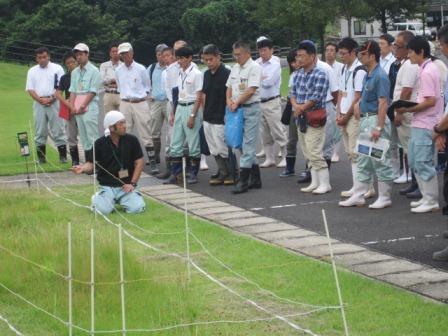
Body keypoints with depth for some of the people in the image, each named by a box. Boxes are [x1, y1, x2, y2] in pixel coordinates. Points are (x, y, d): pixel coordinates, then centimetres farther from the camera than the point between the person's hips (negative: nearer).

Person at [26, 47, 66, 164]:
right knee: (40, 132, 4)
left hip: (54, 102, -3)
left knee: (58, 130, -3)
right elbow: (30, 89, 6)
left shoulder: (57, 68, 4)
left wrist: (52, 99, -13)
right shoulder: (32, 71, 12)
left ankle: (63, 156, -2)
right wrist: (41, 100, -9)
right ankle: (41, 157, 9)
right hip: (39, 103, 3)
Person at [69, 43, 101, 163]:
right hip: (77, 109, 6)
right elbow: (72, 91, 15)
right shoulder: (75, 72, 16)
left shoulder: (94, 71, -3)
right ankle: (88, 162, 8)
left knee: (92, 136, -12)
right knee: (84, 138, 6)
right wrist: (72, 107, 2)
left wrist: (82, 106, -12)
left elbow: (93, 91, -9)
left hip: (90, 107, -6)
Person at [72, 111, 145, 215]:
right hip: (107, 186, -1)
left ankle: (122, 200, 14)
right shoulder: (100, 143, -4)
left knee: (136, 208, -22)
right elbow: (91, 164, 2)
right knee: (102, 210, -24)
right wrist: (83, 169, -21)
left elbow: (139, 162, 2)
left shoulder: (131, 140, -2)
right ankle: (97, 198, 13)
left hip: (126, 186, 1)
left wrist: (132, 183, -6)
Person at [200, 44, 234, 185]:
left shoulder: (226, 74, -13)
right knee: (214, 150, 11)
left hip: (220, 119, -7)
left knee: (223, 148, -4)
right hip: (208, 118, 7)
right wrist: (204, 112, 15)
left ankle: (232, 174, 9)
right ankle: (222, 173, 20)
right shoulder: (207, 74, 10)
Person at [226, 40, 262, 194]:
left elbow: (251, 90, -17)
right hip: (237, 109, 8)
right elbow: (229, 87, 17)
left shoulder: (254, 67, -10)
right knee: (247, 145, 11)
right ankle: (255, 179, 19)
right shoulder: (235, 68, 14)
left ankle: (243, 181, -9)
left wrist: (236, 102, -13)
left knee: (247, 145, -8)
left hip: (251, 108, -8)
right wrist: (229, 100, -1)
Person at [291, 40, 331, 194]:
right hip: (302, 118, 8)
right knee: (308, 153, 12)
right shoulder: (299, 74, 10)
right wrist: (295, 105, -9)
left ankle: (325, 183, -2)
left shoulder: (320, 75, -13)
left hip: (314, 118, -8)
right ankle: (315, 182, 19)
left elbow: (315, 98, -18)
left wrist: (300, 109, -8)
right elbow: (293, 93, 12)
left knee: (315, 153, -9)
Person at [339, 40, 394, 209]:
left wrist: (379, 128, -24)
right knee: (363, 161, 12)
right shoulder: (368, 75, 12)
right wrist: (359, 103, 7)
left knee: (380, 161, -1)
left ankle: (384, 198, 6)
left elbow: (383, 103, -20)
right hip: (365, 120, 10)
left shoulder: (380, 76, -16)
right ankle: (358, 196, 17)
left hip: (376, 120, -10)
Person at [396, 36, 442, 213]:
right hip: (420, 123, 10)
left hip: (425, 124, -10)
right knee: (414, 161, 15)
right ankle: (427, 197, 22)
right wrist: (410, 107, 8)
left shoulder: (426, 72, -16)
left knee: (423, 163, -4)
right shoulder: (428, 69, 13)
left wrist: (408, 109, -15)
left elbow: (430, 101, -21)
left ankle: (431, 201, 3)